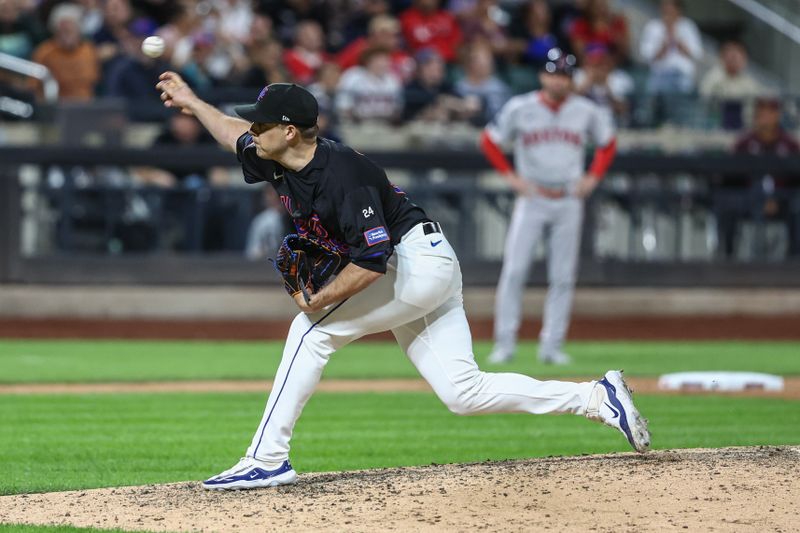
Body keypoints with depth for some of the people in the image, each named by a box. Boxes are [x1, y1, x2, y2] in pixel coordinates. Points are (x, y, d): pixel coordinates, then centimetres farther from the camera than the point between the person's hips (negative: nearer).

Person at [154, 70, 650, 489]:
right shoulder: (282, 163, 2)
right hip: (416, 275, 10)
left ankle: (268, 460, -14)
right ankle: (598, 398, 7)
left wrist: (318, 301, -19)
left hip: (421, 260, -10)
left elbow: (372, 261, -30)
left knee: (315, 329, -14)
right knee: (465, 393, 3)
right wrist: (191, 101, 29)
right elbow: (236, 134, 25)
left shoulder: (342, 174, -25)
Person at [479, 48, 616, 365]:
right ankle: (505, 342, -3)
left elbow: (608, 143, 16)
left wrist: (593, 178, 3)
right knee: (514, 270, -9)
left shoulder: (587, 112, 1)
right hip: (532, 198, -2)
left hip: (569, 200, 2)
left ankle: (552, 345, 8)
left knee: (563, 277, 2)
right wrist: (510, 176, -4)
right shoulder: (520, 109, -5)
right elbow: (489, 140, 5)